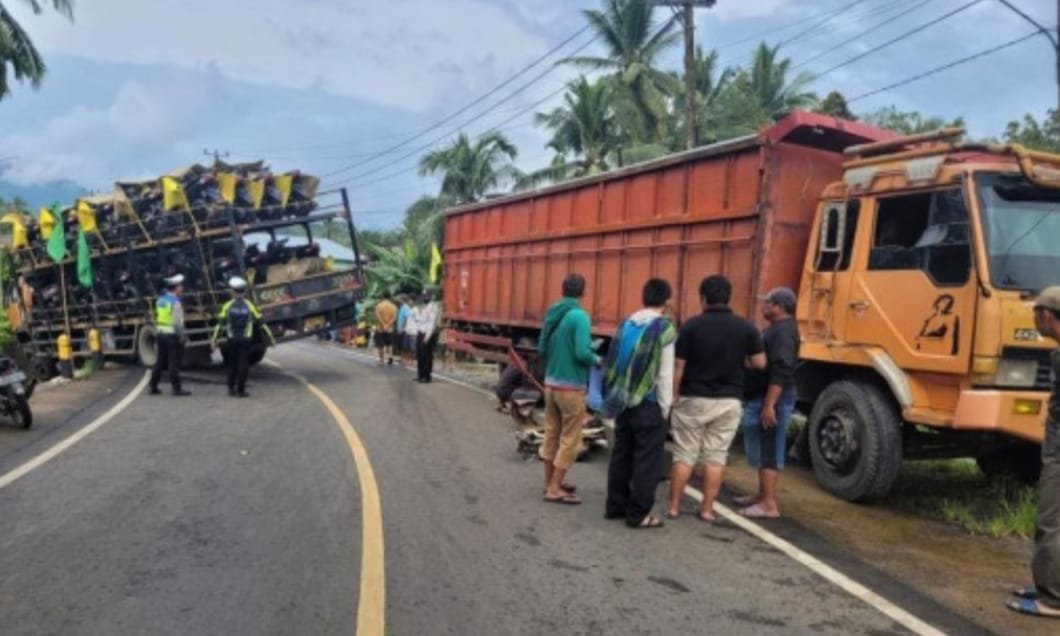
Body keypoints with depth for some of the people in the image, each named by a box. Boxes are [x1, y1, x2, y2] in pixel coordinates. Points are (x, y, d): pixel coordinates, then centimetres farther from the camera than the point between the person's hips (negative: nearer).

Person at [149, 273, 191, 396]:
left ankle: (153, 387, 19)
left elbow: (157, 318, 13)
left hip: (161, 334, 8)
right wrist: (181, 336, -14)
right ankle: (176, 388, -3)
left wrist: (158, 331, 17)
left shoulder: (160, 300, 10)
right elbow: (177, 323, -19)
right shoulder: (175, 302, -16)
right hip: (172, 335, -8)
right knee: (174, 363, -4)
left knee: (160, 361, 14)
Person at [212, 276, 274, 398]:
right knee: (243, 364, 1)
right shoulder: (249, 305, -1)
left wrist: (214, 338, 0)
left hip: (232, 339, 2)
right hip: (245, 339, -2)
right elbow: (260, 322, 0)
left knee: (232, 364, 15)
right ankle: (240, 391, 0)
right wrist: (270, 336, 6)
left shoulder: (228, 305, 0)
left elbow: (220, 323, -3)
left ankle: (231, 388, 18)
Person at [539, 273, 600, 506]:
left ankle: (550, 481, 27)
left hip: (550, 383, 7)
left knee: (551, 434, 16)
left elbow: (541, 348, 10)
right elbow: (582, 353, -22)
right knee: (570, 440, 2)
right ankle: (554, 489, 4)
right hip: (571, 387, -7)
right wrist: (597, 360, -3)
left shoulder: (551, 314, 5)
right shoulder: (579, 316, -16)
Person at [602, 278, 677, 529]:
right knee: (646, 460, 2)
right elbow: (665, 374, -12)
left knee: (621, 455, 14)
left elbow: (614, 364, 8)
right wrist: (665, 408, -3)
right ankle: (639, 514, 7)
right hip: (648, 404, -6)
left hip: (623, 401, 6)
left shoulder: (626, 324, 7)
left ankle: (615, 506, 23)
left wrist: (613, 399, 14)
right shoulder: (664, 329, -11)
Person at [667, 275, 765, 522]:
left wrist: (674, 396, 4)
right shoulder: (746, 327, -3)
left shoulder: (692, 326, -8)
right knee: (716, 457, 9)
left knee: (684, 455, 7)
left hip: (693, 399, -1)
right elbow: (759, 363, 0)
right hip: (728, 402, 2)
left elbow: (679, 366, -7)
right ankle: (707, 509, 13)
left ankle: (674, 507, 14)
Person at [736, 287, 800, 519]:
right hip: (762, 397, 11)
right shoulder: (777, 328, 16)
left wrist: (769, 405, -28)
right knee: (764, 450, 16)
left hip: (773, 399, -11)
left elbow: (781, 372, -25)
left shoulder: (784, 331, -18)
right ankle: (763, 495, 26)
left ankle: (769, 504, -3)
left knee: (768, 451, -7)